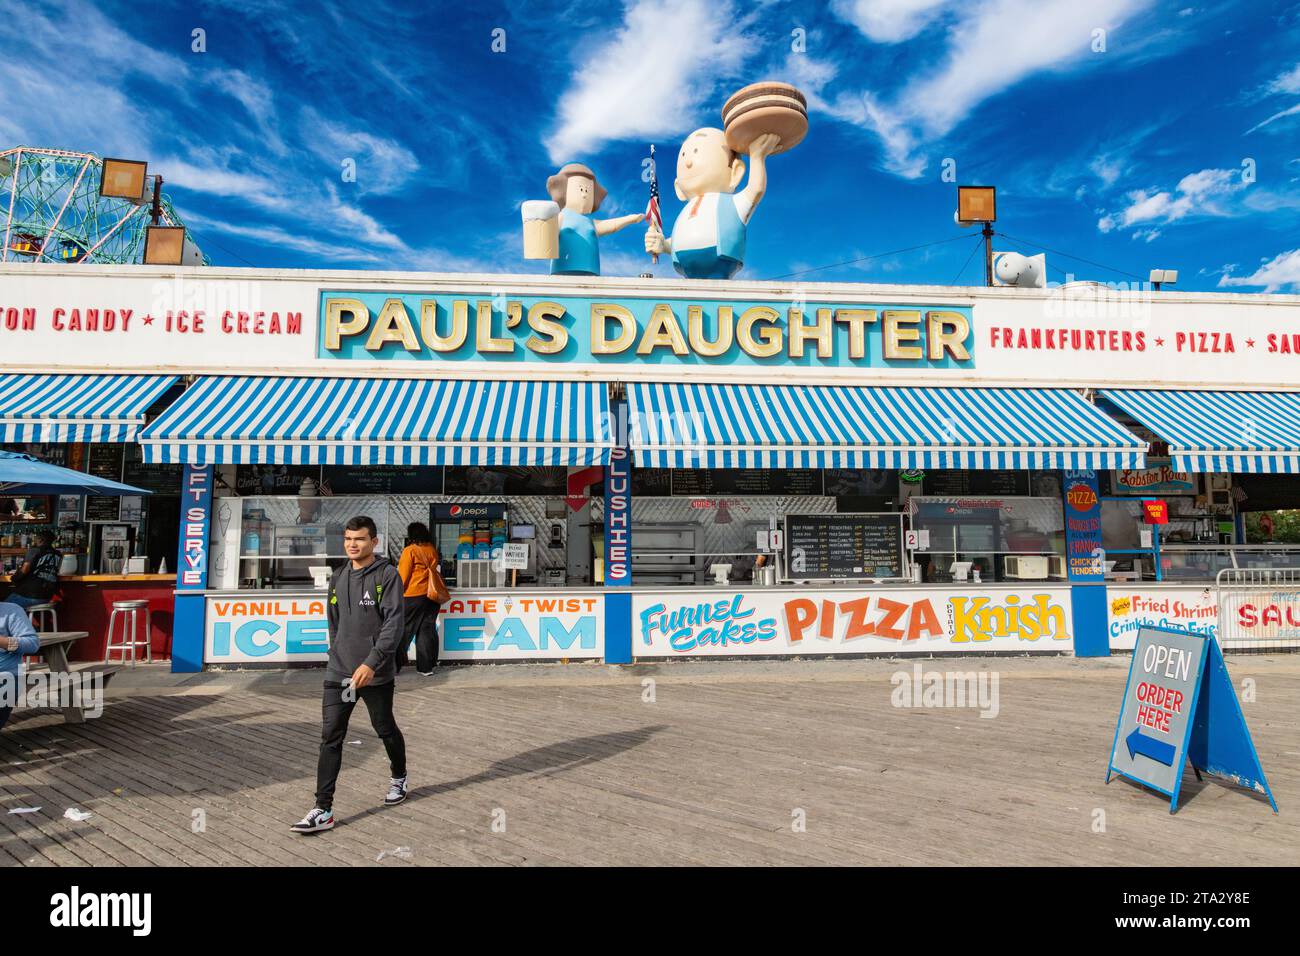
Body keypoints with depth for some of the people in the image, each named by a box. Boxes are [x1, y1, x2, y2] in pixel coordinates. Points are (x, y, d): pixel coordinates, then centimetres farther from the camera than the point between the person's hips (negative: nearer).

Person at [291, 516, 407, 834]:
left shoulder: (387, 575, -10)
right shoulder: (338, 578, 9)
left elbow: (394, 623, -18)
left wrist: (372, 662, -25)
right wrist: (337, 656, 15)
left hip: (375, 674, -5)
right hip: (338, 673, 5)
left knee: (385, 730, 13)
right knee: (330, 738, -1)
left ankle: (398, 778, 38)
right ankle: (323, 810, 4)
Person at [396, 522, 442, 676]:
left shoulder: (410, 550, -9)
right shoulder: (433, 550, 6)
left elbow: (403, 575, -9)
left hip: (413, 596, -5)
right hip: (431, 595, 5)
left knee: (403, 631, 4)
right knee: (427, 630, 8)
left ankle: (394, 665, 8)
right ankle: (426, 667, 11)